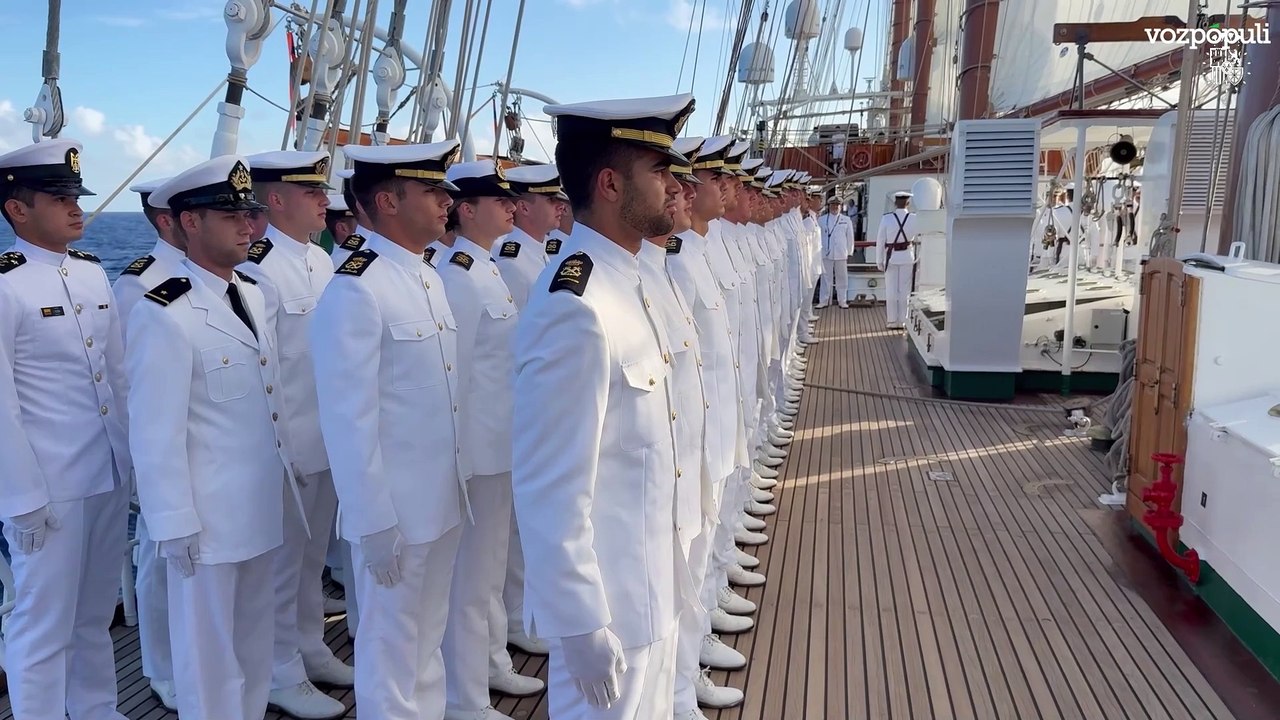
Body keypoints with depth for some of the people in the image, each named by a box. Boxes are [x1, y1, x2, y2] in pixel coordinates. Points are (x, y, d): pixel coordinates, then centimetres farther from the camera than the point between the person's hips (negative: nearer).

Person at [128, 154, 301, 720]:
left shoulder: (255, 297, 7)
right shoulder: (164, 314, -17)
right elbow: (155, 433, -17)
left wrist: (286, 474, 12)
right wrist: (174, 525, -16)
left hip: (262, 505, 7)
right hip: (207, 515, -7)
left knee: (254, 639, 21)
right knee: (208, 652, 10)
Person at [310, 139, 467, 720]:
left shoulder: (430, 278, 8)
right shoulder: (354, 291, -19)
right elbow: (348, 419, -20)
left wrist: (459, 485, 14)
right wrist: (374, 522, -18)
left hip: (444, 500, 8)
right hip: (393, 509, -8)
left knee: (428, 638, 22)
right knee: (391, 645, 11)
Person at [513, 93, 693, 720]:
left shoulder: (626, 282, 4)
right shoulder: (575, 310, -25)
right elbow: (550, 490, -24)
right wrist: (581, 625, -19)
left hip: (647, 588, 9)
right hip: (607, 601, -9)